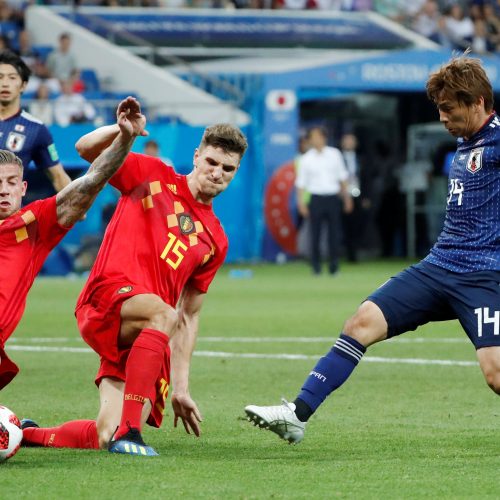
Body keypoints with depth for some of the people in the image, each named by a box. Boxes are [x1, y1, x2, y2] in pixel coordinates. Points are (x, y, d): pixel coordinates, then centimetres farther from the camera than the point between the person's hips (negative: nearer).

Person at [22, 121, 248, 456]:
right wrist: (121, 130, -21)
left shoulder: (215, 240, 20)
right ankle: (128, 430, -40)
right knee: (163, 313, -39)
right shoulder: (153, 175, 10)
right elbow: (87, 149, 1)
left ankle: (26, 434, 17)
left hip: (148, 340, 5)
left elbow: (189, 317, 21)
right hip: (107, 299, -5)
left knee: (106, 439, -10)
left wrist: (181, 387, 14)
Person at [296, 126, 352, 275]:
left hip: (333, 197, 2)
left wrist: (346, 196, 13)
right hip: (316, 199, -1)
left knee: (334, 232, -2)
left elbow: (342, 176, 16)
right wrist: (301, 201, -5)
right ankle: (316, 264, 5)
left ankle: (333, 263, 4)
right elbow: (300, 182, 4)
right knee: (315, 233, -3)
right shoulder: (306, 159, 2)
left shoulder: (335, 154, 8)